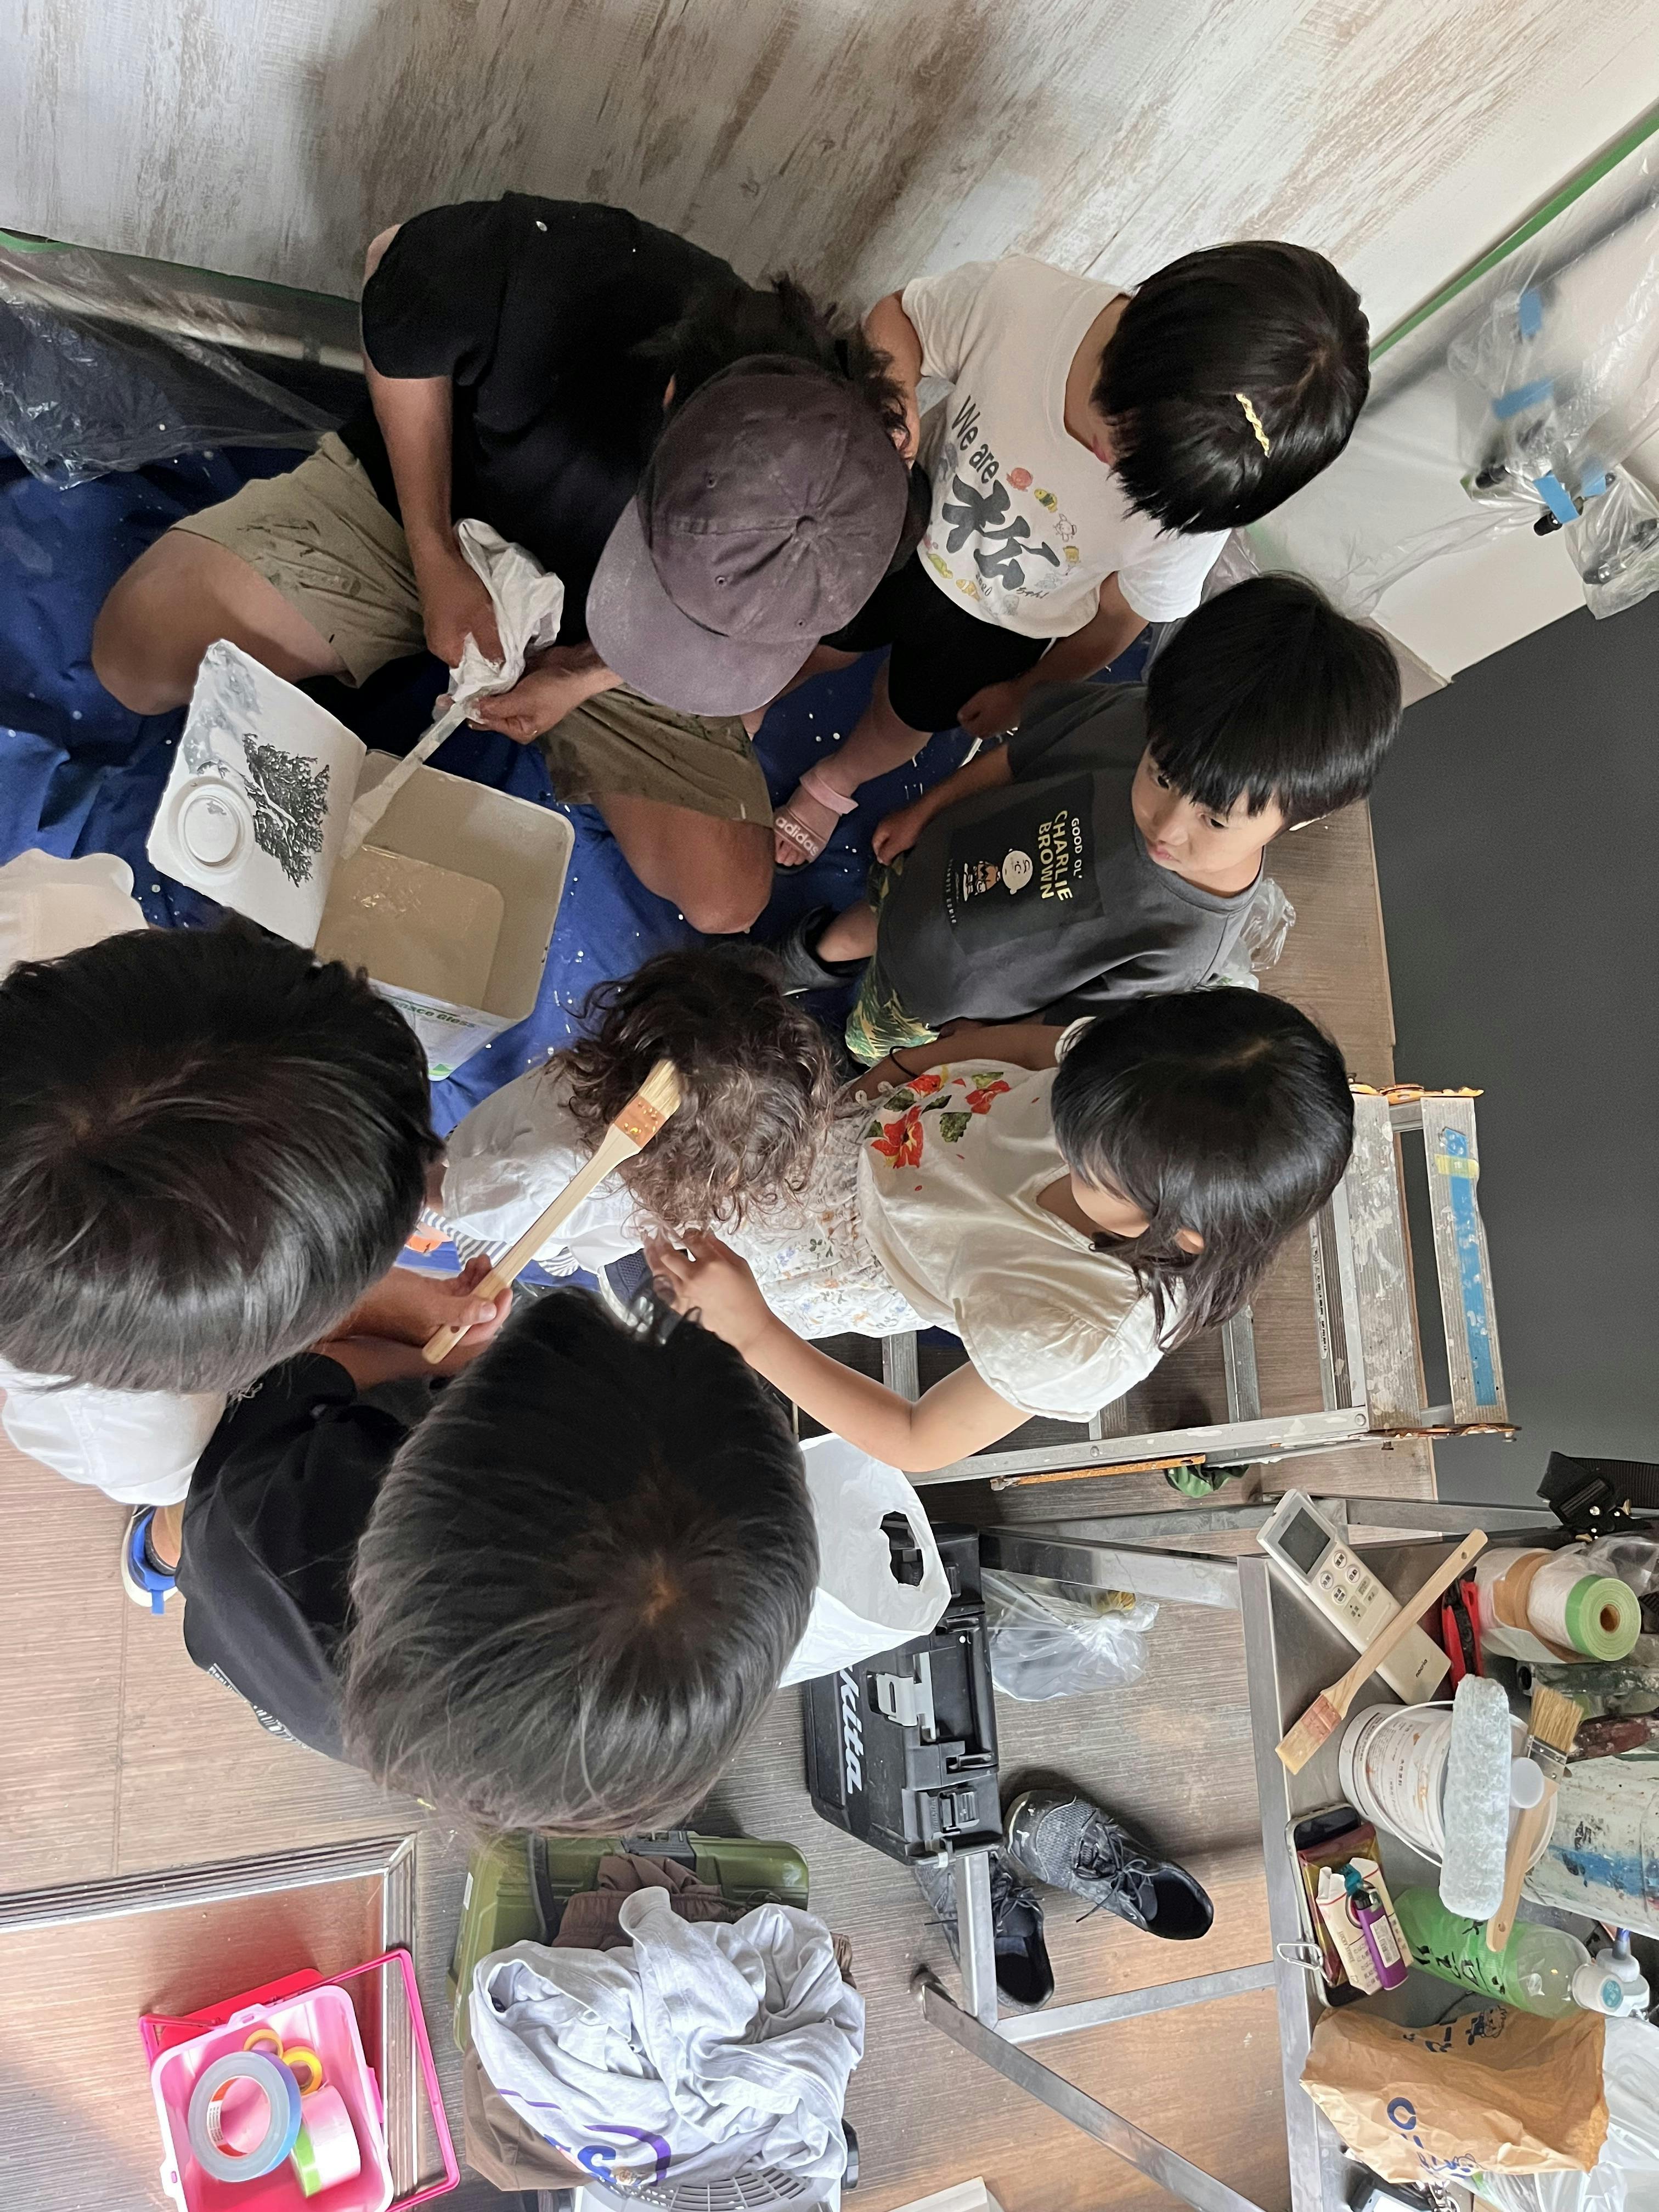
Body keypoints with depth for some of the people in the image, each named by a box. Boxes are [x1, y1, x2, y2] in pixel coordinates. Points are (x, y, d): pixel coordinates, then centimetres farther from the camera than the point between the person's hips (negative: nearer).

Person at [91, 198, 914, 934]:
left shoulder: (838, 509, -30)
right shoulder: (556, 269, -37)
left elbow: (729, 624, -7)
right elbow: (394, 259, -15)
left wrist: (585, 677, -20)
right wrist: (435, 557, -20)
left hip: (591, 633, 1)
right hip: (420, 491, -1)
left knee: (725, 900, -13)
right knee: (139, 649, -21)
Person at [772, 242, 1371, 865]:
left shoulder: (1192, 517, -36)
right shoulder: (1014, 298, -38)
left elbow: (1115, 618, -16)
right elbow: (895, 318, -17)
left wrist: (1025, 691, 0)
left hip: (997, 624, 0)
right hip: (904, 528, 1)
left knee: (906, 718, 24)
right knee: (819, 646, 26)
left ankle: (835, 780, 60)